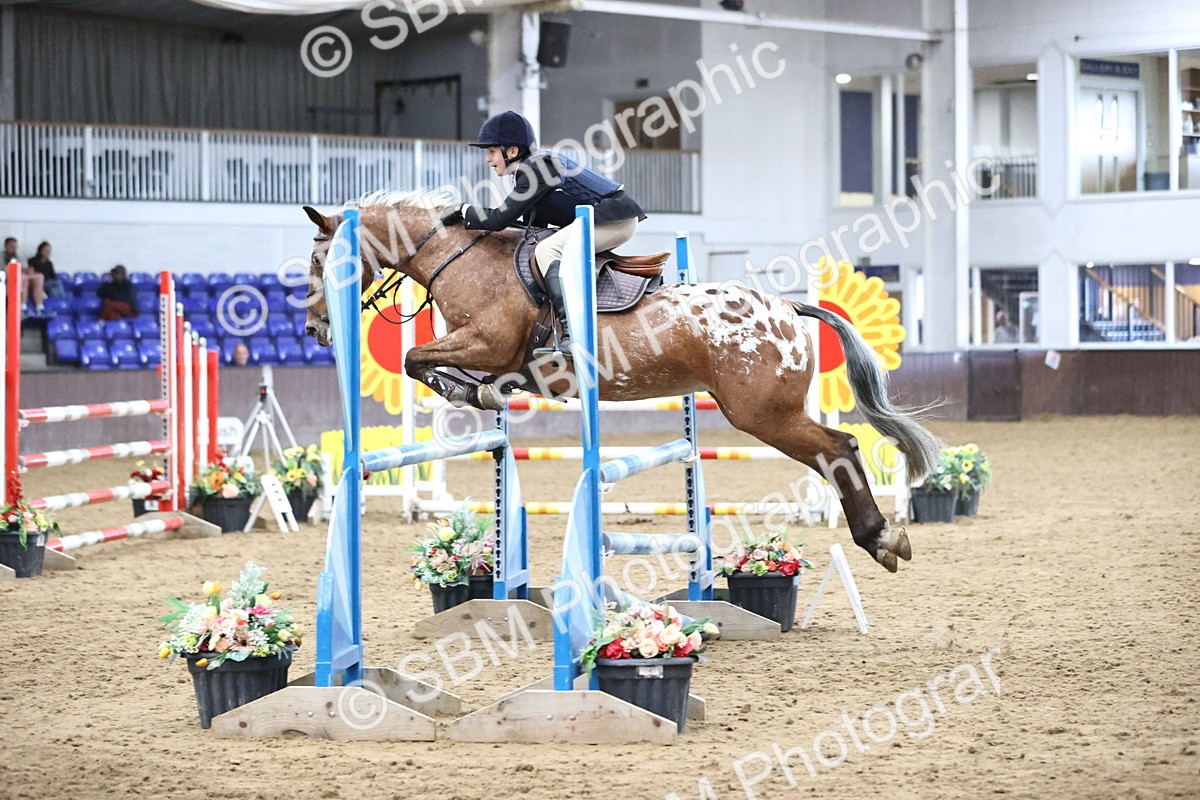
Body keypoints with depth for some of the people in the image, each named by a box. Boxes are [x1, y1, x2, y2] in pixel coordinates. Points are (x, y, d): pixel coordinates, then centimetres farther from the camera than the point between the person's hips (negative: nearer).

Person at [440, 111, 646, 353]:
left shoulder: (538, 168, -17)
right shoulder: (527, 171, 14)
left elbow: (499, 219, -19)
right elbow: (534, 227, 19)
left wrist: (463, 210, -3)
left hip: (616, 218, -11)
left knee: (548, 250, -21)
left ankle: (572, 334, -32)